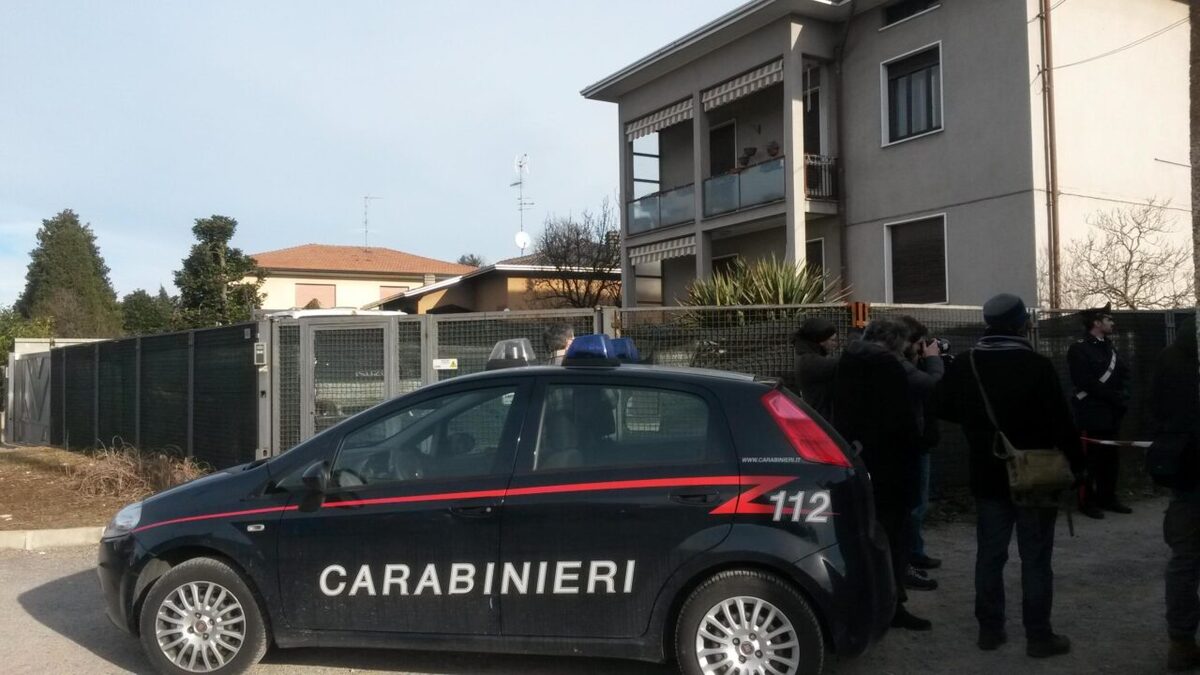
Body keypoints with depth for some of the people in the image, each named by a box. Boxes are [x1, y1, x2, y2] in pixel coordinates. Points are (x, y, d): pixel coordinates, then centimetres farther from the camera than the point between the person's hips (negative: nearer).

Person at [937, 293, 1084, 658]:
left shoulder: (963, 366, 0)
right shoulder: (1037, 366, -15)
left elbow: (944, 409, 12)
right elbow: (1061, 423, -14)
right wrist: (1076, 464, -4)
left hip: (987, 476, 4)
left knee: (990, 553, 11)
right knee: (1035, 558, 3)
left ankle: (990, 629, 17)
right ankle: (1039, 635, 9)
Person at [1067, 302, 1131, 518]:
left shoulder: (1108, 346, 16)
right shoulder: (1079, 350, -9)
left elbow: (1123, 374, 15)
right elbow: (1087, 383, -17)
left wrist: (1123, 396, -3)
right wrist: (1115, 397, -15)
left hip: (1111, 414, 8)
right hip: (1091, 415, -7)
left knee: (1111, 458, 11)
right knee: (1089, 460, -3)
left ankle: (1107, 498, 20)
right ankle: (1087, 502, 4)